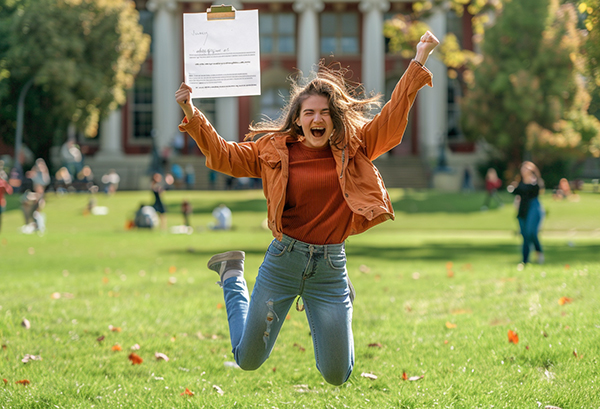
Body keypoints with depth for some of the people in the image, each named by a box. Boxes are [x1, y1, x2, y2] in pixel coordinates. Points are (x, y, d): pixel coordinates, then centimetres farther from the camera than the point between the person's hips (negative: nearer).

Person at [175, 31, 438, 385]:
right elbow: (224, 156, -1)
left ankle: (344, 300, 39)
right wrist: (192, 116, -13)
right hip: (284, 260, 0)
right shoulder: (275, 150, -1)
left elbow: (393, 117, -5)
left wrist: (418, 63, -11)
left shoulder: (354, 148, 0)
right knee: (248, 360, 14)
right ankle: (232, 273, 40)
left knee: (337, 376, 7)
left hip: (331, 266, 1)